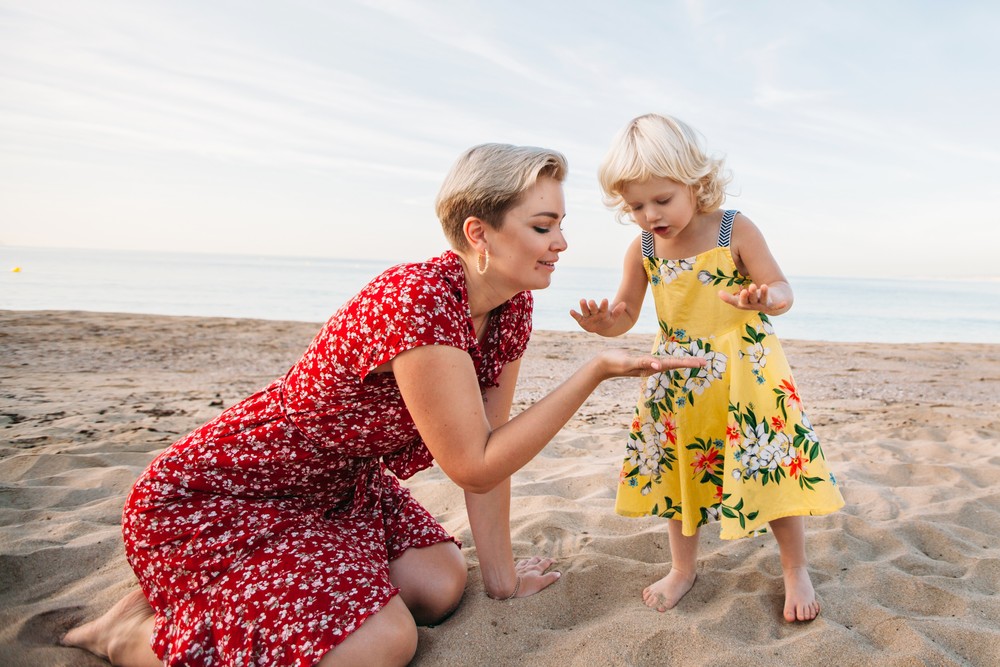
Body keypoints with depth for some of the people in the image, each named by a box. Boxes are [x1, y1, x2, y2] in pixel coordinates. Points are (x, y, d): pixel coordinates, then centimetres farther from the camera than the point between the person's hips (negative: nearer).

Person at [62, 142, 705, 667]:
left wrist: (501, 574, 3)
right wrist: (597, 369, -29)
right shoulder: (418, 300, -32)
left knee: (440, 587, -4)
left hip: (338, 484, 9)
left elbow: (488, 440, -1)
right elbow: (475, 466, -26)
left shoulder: (512, 308, -5)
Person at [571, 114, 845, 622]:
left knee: (772, 467, 0)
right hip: (678, 382, 4)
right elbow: (625, 314, 3)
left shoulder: (735, 231, -12)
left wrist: (763, 299, -34)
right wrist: (604, 322, -22)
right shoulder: (641, 249, -3)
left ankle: (795, 571, 24)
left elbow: (782, 290, -10)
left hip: (745, 373, -3)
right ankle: (683, 568, 33)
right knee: (678, 470, 12)